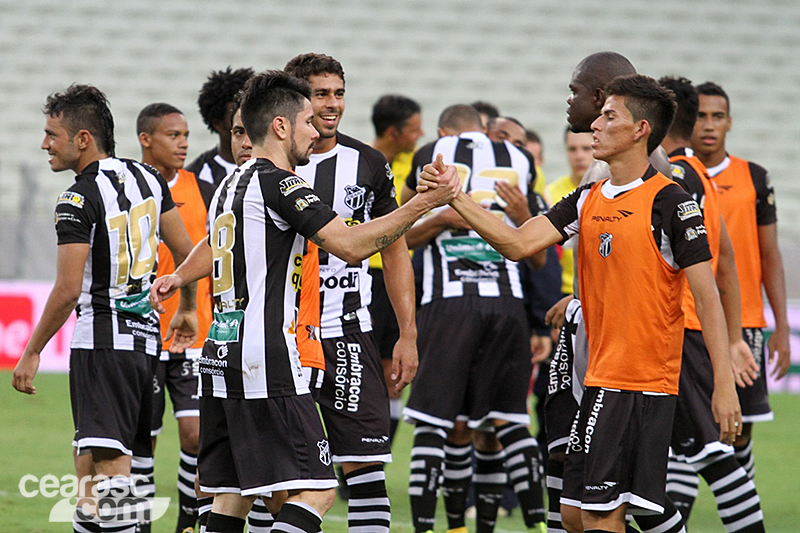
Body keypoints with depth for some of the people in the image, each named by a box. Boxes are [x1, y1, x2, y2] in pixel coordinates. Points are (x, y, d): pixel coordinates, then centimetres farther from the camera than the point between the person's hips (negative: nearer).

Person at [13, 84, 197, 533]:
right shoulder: (147, 178, 8)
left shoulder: (79, 200, -14)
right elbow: (185, 251, 16)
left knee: (109, 463, -12)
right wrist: (187, 309, 30)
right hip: (147, 333, 8)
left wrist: (32, 353, -9)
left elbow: (68, 290, -18)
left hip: (102, 339, -8)